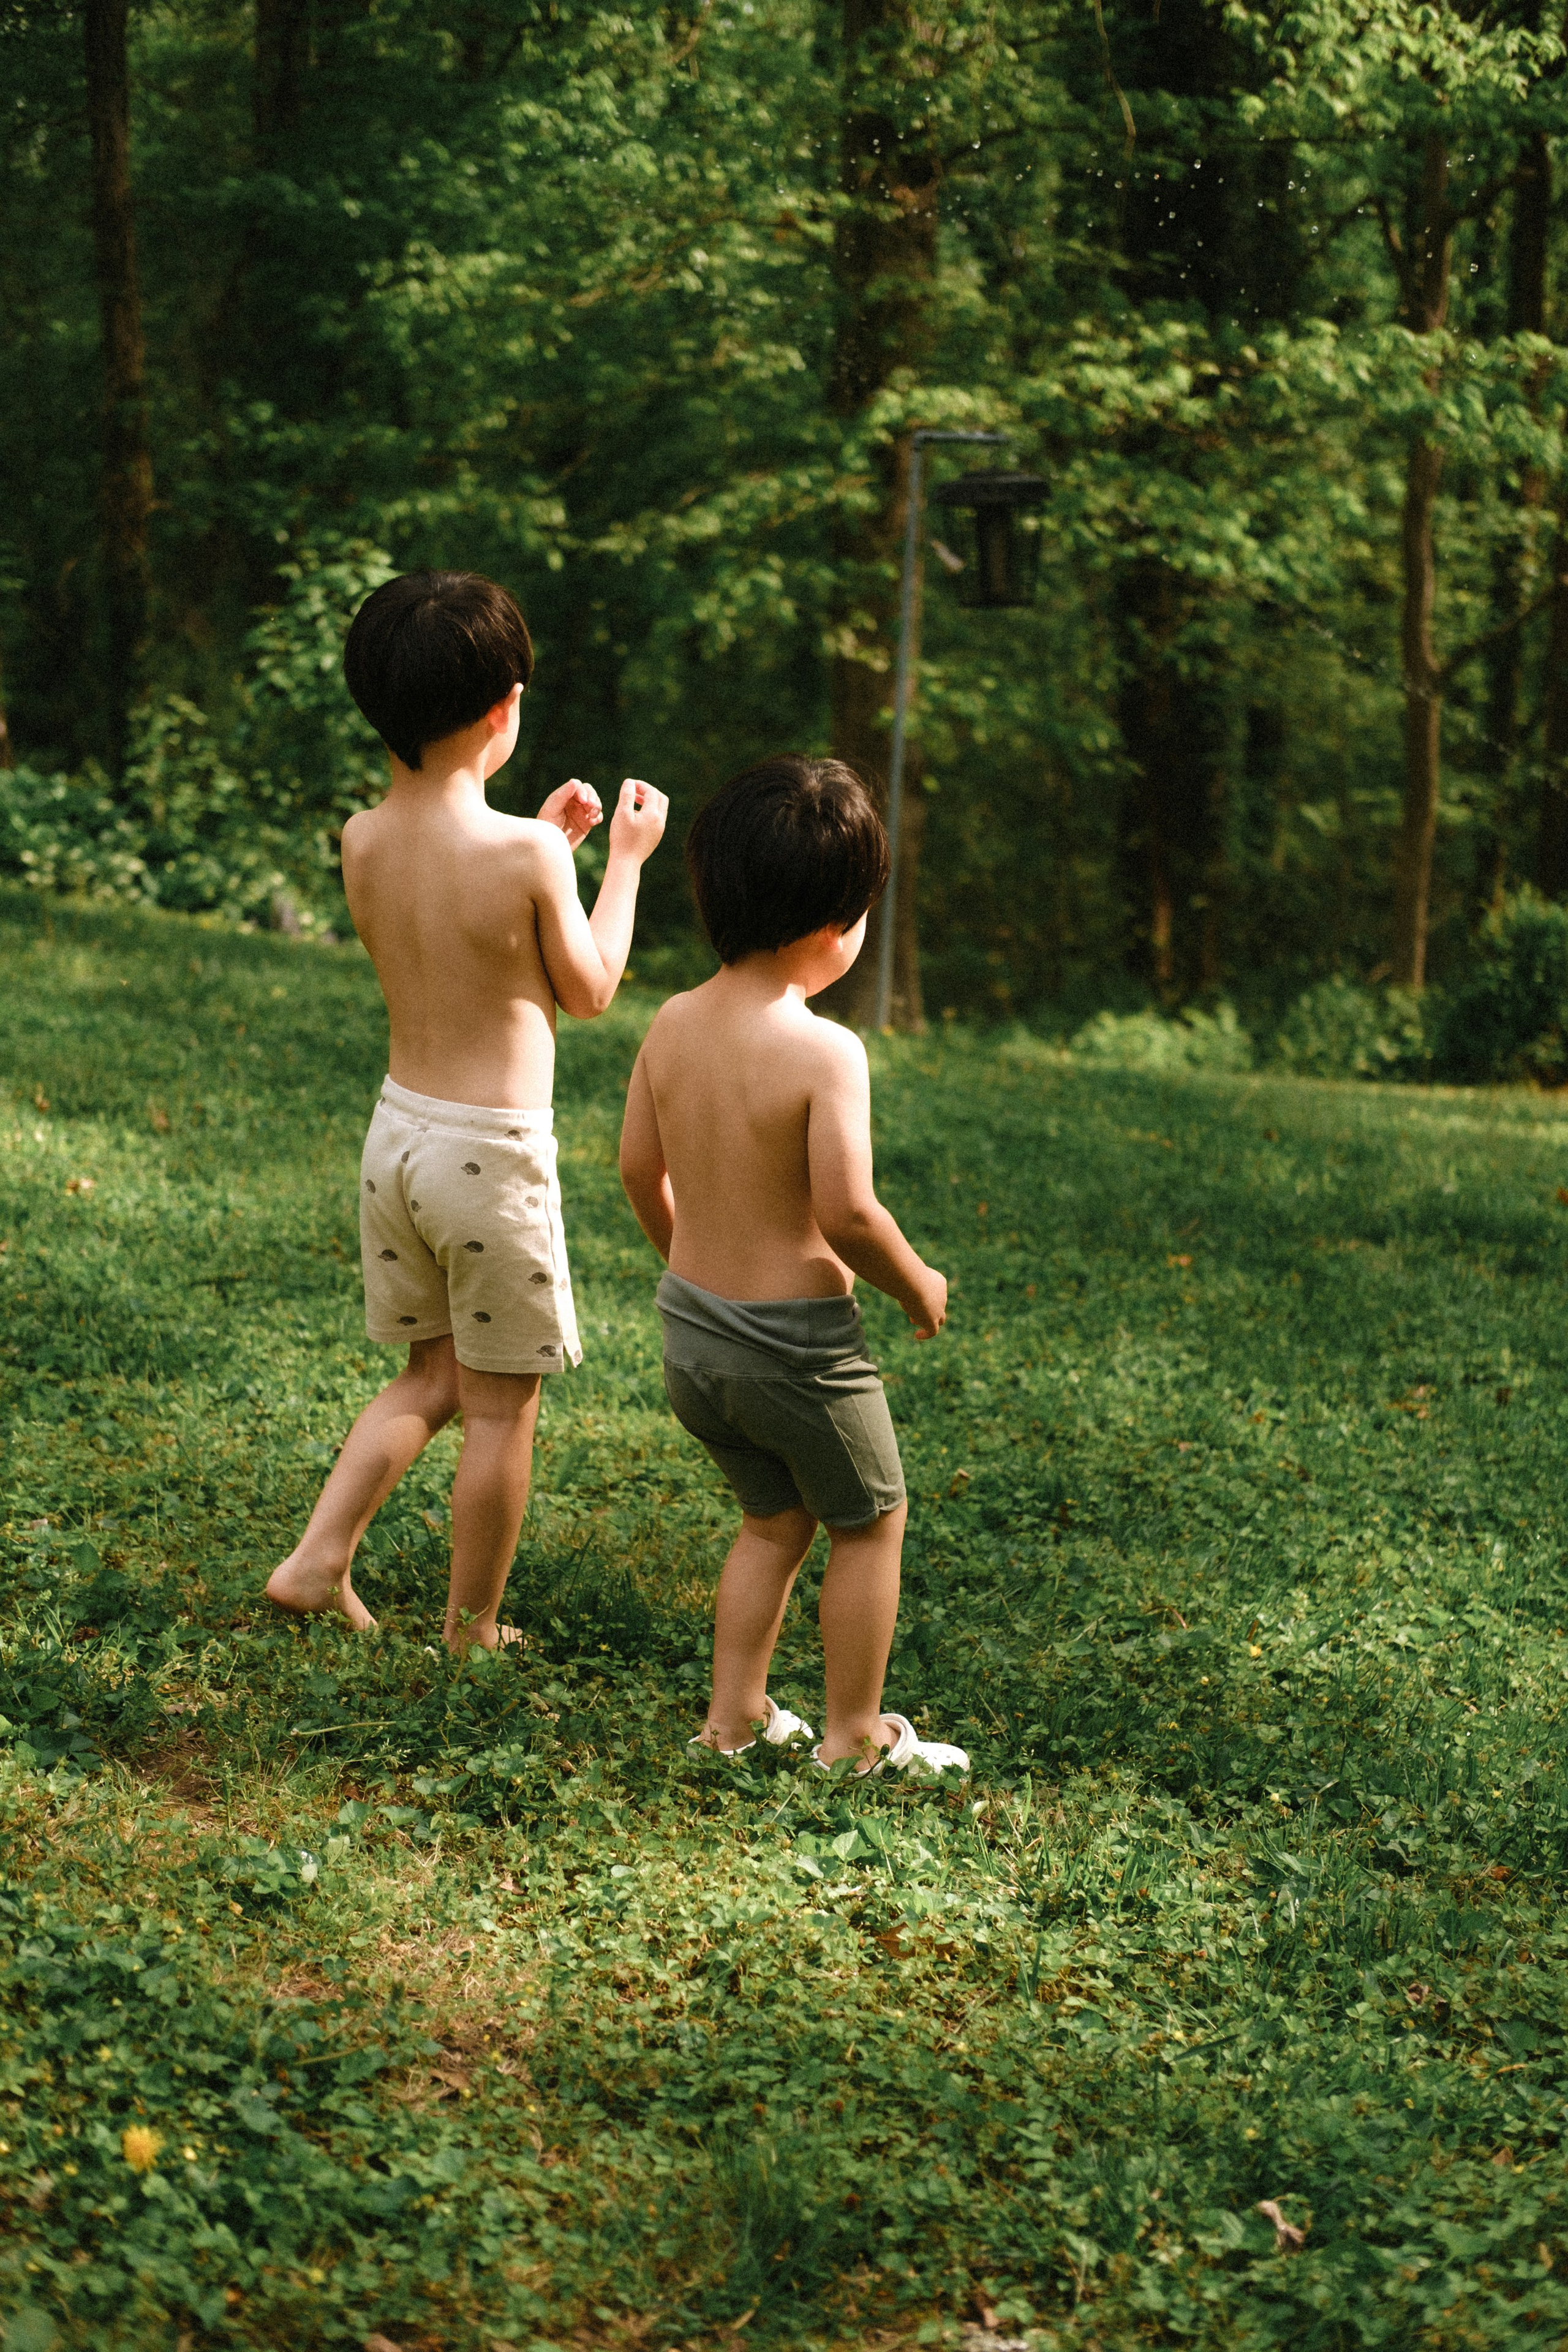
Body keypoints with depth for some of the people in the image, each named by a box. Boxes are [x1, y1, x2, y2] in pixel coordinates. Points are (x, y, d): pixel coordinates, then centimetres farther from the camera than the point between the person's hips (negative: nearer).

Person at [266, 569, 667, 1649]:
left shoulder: (364, 842, -2)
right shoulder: (523, 853, -19)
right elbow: (588, 990, -4)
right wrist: (624, 858, 6)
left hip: (398, 1132, 6)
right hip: (493, 1155, -6)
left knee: (431, 1377, 24)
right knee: (501, 1407, 9)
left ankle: (319, 1559, 15)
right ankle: (472, 1634, 19)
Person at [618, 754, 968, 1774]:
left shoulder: (674, 1023, -2)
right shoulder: (825, 1050, -23)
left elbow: (639, 1168, 7)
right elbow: (846, 1212, -25)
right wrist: (917, 1283, -7)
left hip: (692, 1328, 7)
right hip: (797, 1342, -7)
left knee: (775, 1518, 26)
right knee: (870, 1521, 15)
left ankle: (735, 1711, 28)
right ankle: (856, 1731, 24)